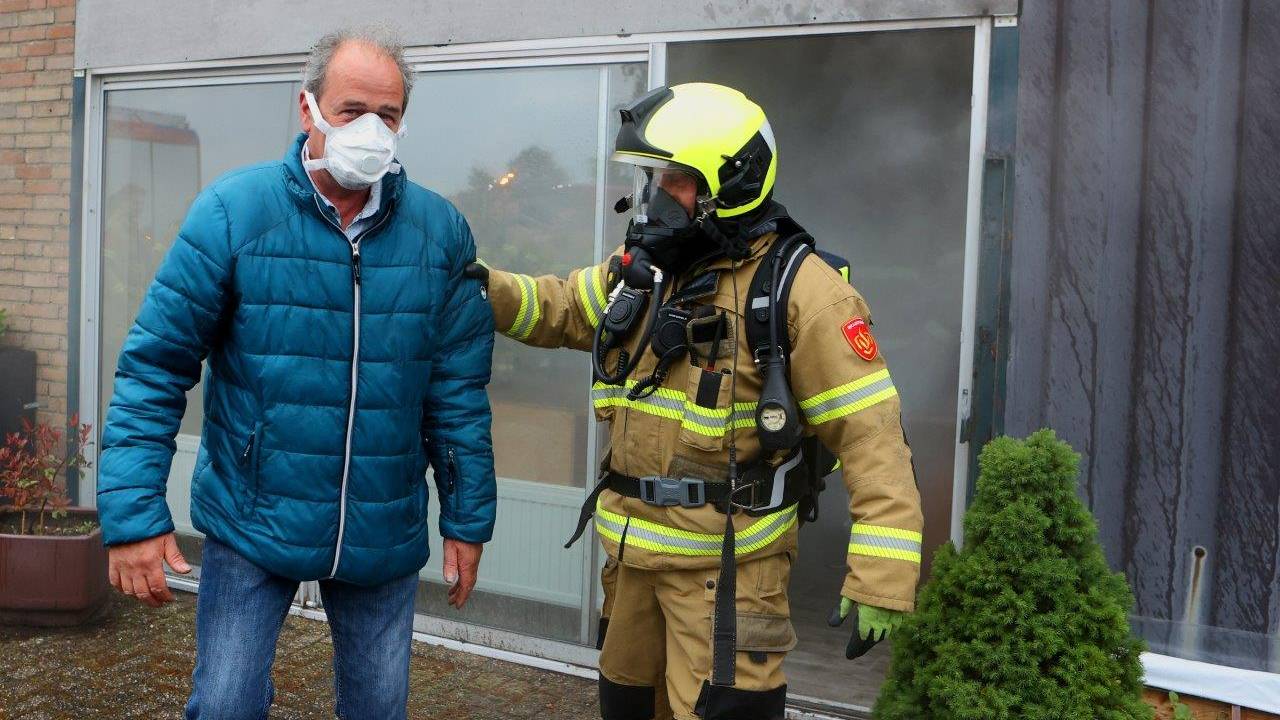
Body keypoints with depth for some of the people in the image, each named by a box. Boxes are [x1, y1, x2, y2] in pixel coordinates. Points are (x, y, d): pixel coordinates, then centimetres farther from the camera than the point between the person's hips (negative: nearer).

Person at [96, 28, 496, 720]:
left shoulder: (440, 230, -3)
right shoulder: (233, 210, -10)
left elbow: (459, 389, 2)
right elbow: (154, 367, -9)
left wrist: (467, 520, 4)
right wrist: (134, 515, -14)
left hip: (385, 534, 2)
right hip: (251, 525, -2)